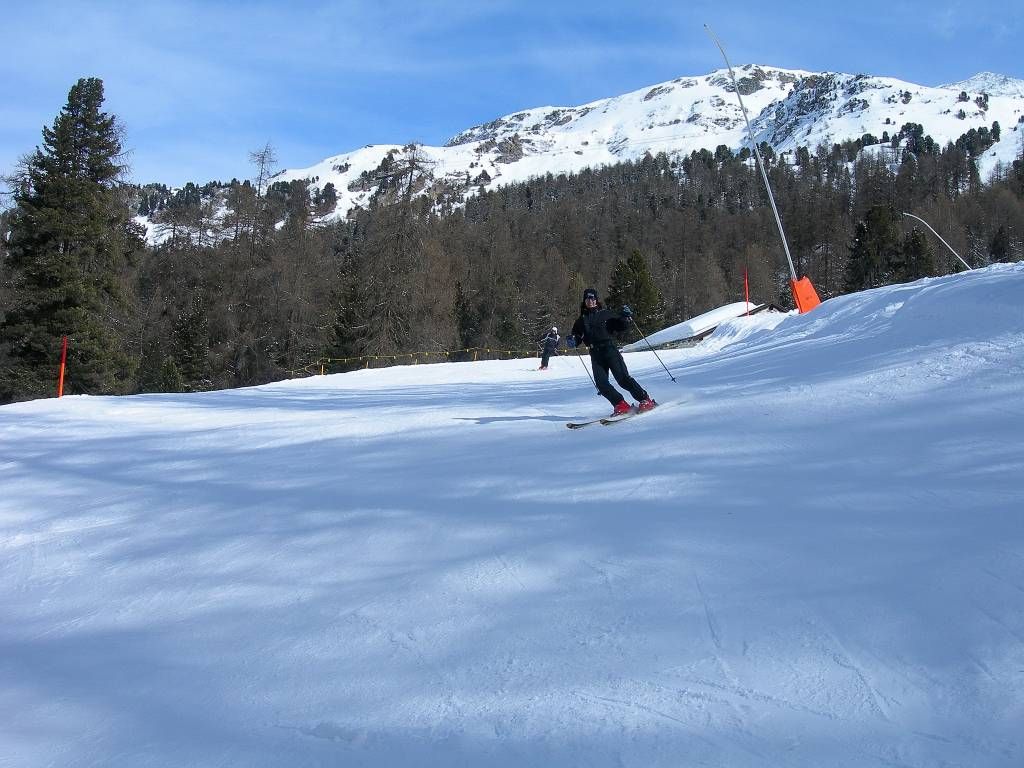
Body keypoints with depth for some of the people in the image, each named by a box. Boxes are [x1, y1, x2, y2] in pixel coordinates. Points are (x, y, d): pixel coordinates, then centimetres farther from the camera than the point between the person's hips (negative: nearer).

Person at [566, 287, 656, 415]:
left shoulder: (606, 314, 7)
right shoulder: (581, 321, 16)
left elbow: (622, 325, 8)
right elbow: (577, 337, 18)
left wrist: (627, 317, -12)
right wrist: (572, 340, -4)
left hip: (610, 350, -3)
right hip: (596, 355, 4)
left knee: (623, 378, -13)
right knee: (601, 383, -12)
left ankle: (645, 400, -6)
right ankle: (620, 404, -4)